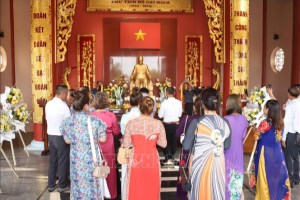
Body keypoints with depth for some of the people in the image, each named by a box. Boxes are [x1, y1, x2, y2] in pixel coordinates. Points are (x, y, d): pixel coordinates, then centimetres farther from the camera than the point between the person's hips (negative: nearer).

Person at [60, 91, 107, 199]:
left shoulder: (67, 121, -8)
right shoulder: (95, 121, -18)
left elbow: (67, 141, 4)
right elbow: (102, 139, -10)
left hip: (76, 158, 3)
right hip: (91, 158, -3)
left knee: (78, 183, 18)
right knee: (91, 182, 15)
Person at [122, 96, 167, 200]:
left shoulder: (131, 123, -11)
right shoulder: (158, 123, -9)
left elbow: (126, 144, -4)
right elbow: (163, 144, -2)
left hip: (136, 160, 0)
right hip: (152, 159, 1)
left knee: (135, 189, 14)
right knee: (151, 188, 16)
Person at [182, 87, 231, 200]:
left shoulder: (196, 122, -14)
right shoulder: (225, 123, -2)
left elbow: (186, 146, -10)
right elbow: (227, 146, 9)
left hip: (200, 164, -3)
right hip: (218, 165, 3)